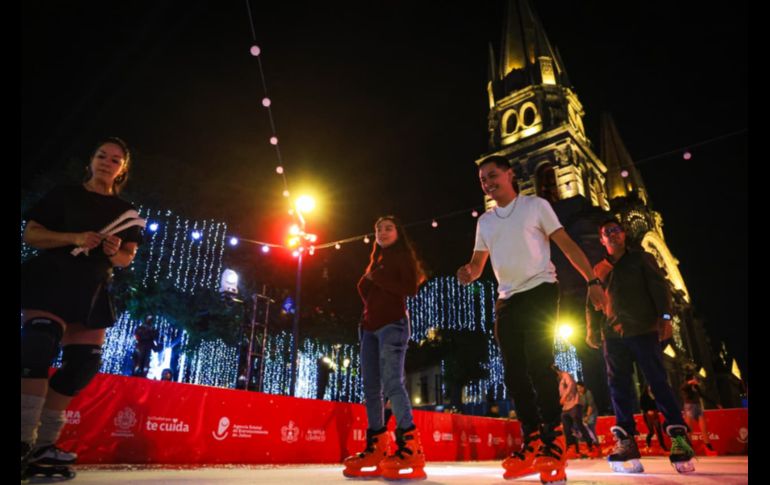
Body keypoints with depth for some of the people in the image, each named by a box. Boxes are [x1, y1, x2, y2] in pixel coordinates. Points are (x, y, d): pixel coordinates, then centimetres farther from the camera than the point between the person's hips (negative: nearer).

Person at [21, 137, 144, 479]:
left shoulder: (126, 213, 13)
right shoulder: (63, 194, 6)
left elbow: (127, 259, 11)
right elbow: (31, 234, -1)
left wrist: (114, 252, -12)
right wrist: (74, 238, -17)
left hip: (91, 291, 4)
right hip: (49, 281, -4)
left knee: (84, 363, -2)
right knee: (38, 345, -23)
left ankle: (43, 444, 8)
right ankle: (26, 439, -18)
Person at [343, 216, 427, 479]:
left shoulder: (404, 257, 5)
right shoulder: (375, 262, 24)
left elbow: (410, 288, -11)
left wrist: (378, 278, -9)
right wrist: (368, 280, 4)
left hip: (392, 324, -7)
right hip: (369, 327, 7)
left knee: (392, 383, -20)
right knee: (371, 388, 3)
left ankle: (410, 448, -22)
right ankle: (375, 449, 6)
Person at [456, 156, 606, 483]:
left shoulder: (535, 205, 2)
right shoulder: (485, 221, 16)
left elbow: (566, 244, -1)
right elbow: (478, 263, 16)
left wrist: (592, 280, -10)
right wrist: (468, 272, -8)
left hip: (539, 292, -5)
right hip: (506, 300, 6)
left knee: (539, 366, -14)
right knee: (514, 373, 4)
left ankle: (553, 446, -4)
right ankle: (532, 444, 13)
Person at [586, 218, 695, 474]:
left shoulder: (642, 259, 11)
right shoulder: (599, 270, 17)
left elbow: (659, 288, 1)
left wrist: (664, 316, -12)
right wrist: (591, 329, 5)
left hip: (644, 330, -2)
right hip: (613, 335, 3)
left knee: (658, 382, -5)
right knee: (619, 386, -1)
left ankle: (678, 436, 1)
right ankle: (626, 440, 2)